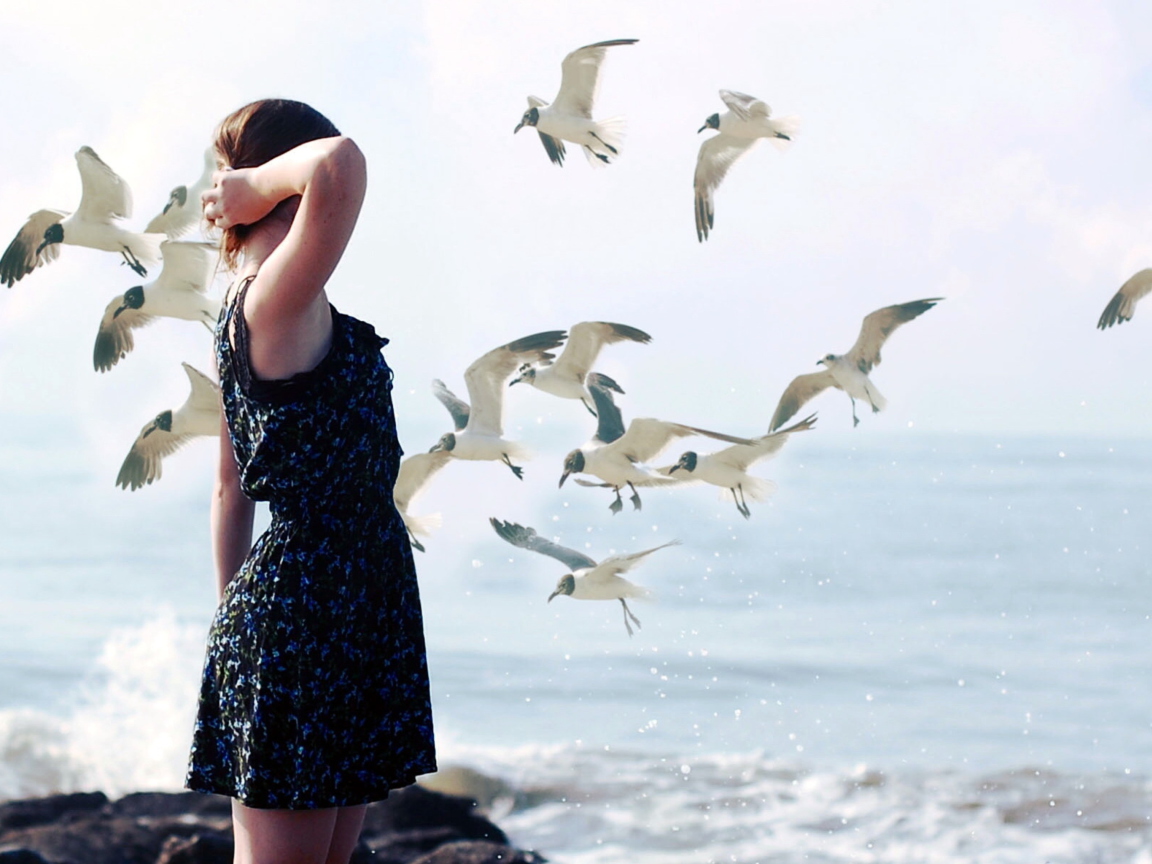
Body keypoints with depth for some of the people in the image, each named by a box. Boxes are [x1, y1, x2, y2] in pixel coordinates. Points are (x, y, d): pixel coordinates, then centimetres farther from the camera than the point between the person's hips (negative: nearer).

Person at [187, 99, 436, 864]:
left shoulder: (245, 314, 14)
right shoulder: (279, 302, -16)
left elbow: (233, 488, 20)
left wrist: (236, 613, 26)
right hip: (303, 618, -10)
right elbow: (340, 167, -35)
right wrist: (254, 186, -15)